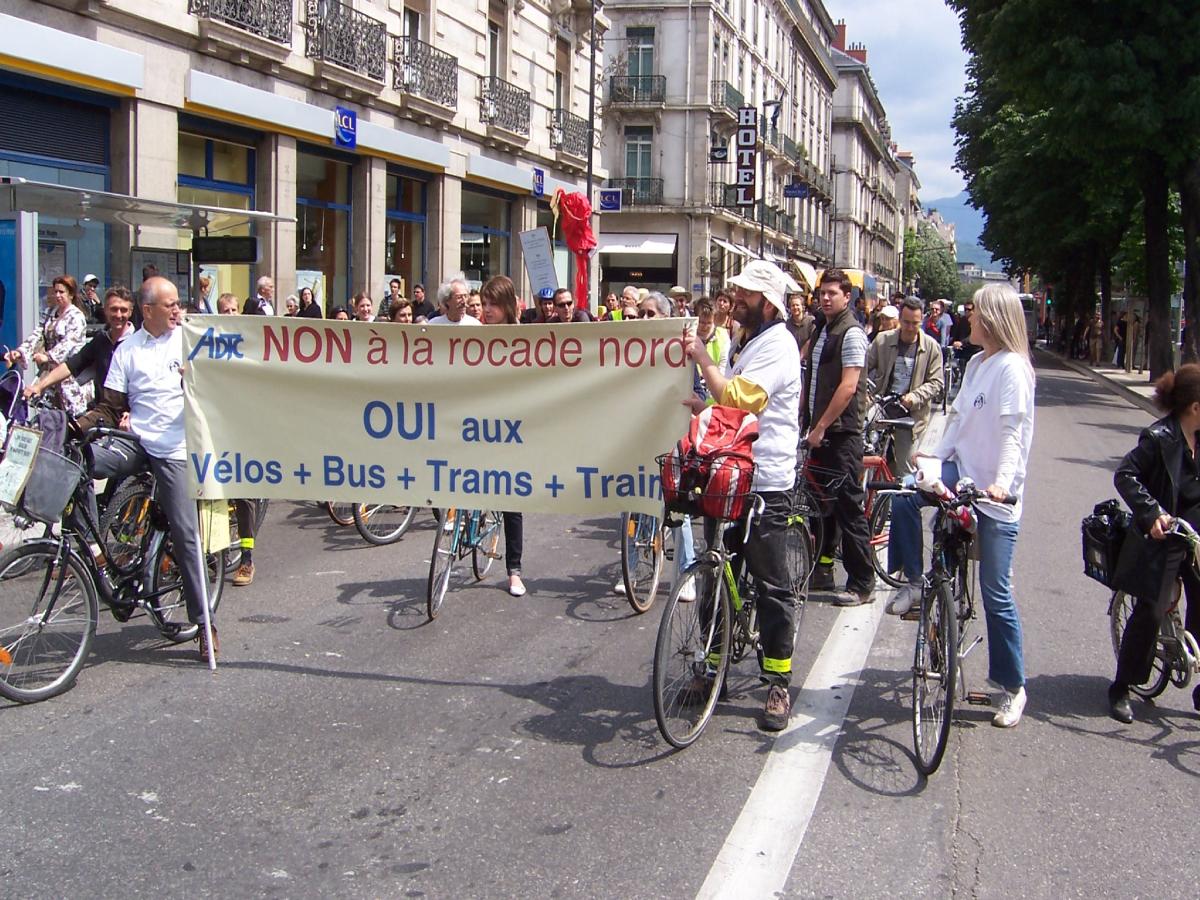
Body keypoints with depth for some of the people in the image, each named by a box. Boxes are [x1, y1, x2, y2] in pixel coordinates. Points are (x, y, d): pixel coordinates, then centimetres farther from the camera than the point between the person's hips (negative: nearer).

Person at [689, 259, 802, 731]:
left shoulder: (777, 345, -13)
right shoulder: (750, 341, 18)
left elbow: (736, 399, -24)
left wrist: (703, 359, -14)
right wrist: (701, 405, 6)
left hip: (764, 483, -10)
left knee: (771, 585, -2)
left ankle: (778, 683, 6)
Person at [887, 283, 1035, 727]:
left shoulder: (1012, 367, -13)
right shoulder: (976, 363, 12)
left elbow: (1012, 431, -23)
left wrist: (1003, 480, -35)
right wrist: (937, 454, 6)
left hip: (996, 492, -7)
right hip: (962, 469, 7)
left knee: (995, 592, -2)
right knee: (904, 498, -22)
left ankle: (1014, 687, 12)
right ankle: (914, 581, -1)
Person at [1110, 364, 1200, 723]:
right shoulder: (1159, 438, -14)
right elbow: (1125, 475, -19)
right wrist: (1152, 512, -30)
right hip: (1164, 537, -6)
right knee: (1150, 612, -7)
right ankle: (1121, 688, 6)